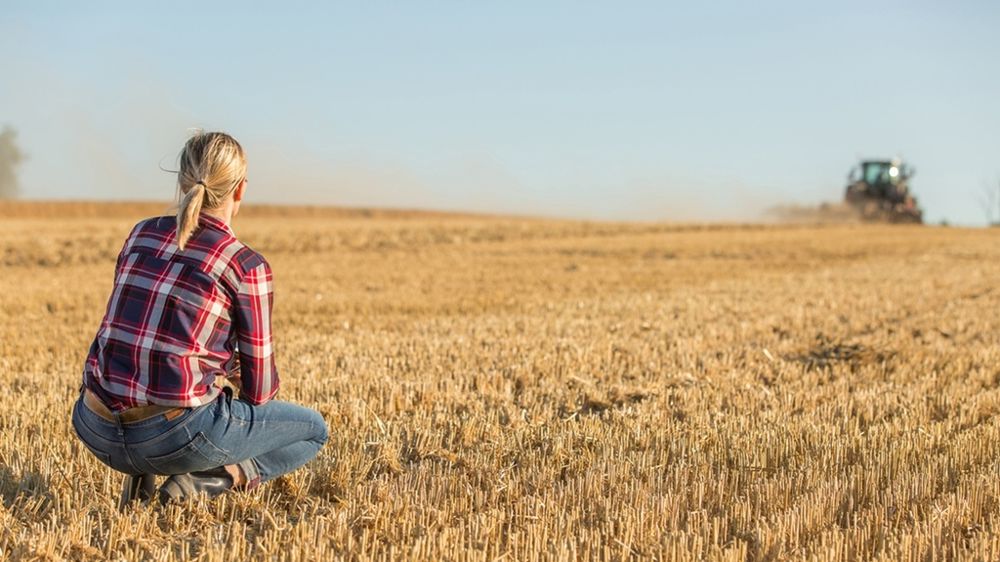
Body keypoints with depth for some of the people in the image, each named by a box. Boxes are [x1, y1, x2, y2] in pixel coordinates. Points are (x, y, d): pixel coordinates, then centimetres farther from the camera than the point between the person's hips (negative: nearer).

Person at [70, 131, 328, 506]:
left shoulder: (141, 234, 9)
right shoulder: (246, 266, -8)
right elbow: (259, 390, -1)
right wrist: (240, 377, 23)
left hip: (96, 431, 6)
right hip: (172, 435, -5)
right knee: (313, 431, 18)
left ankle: (141, 473, 16)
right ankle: (206, 481, -3)